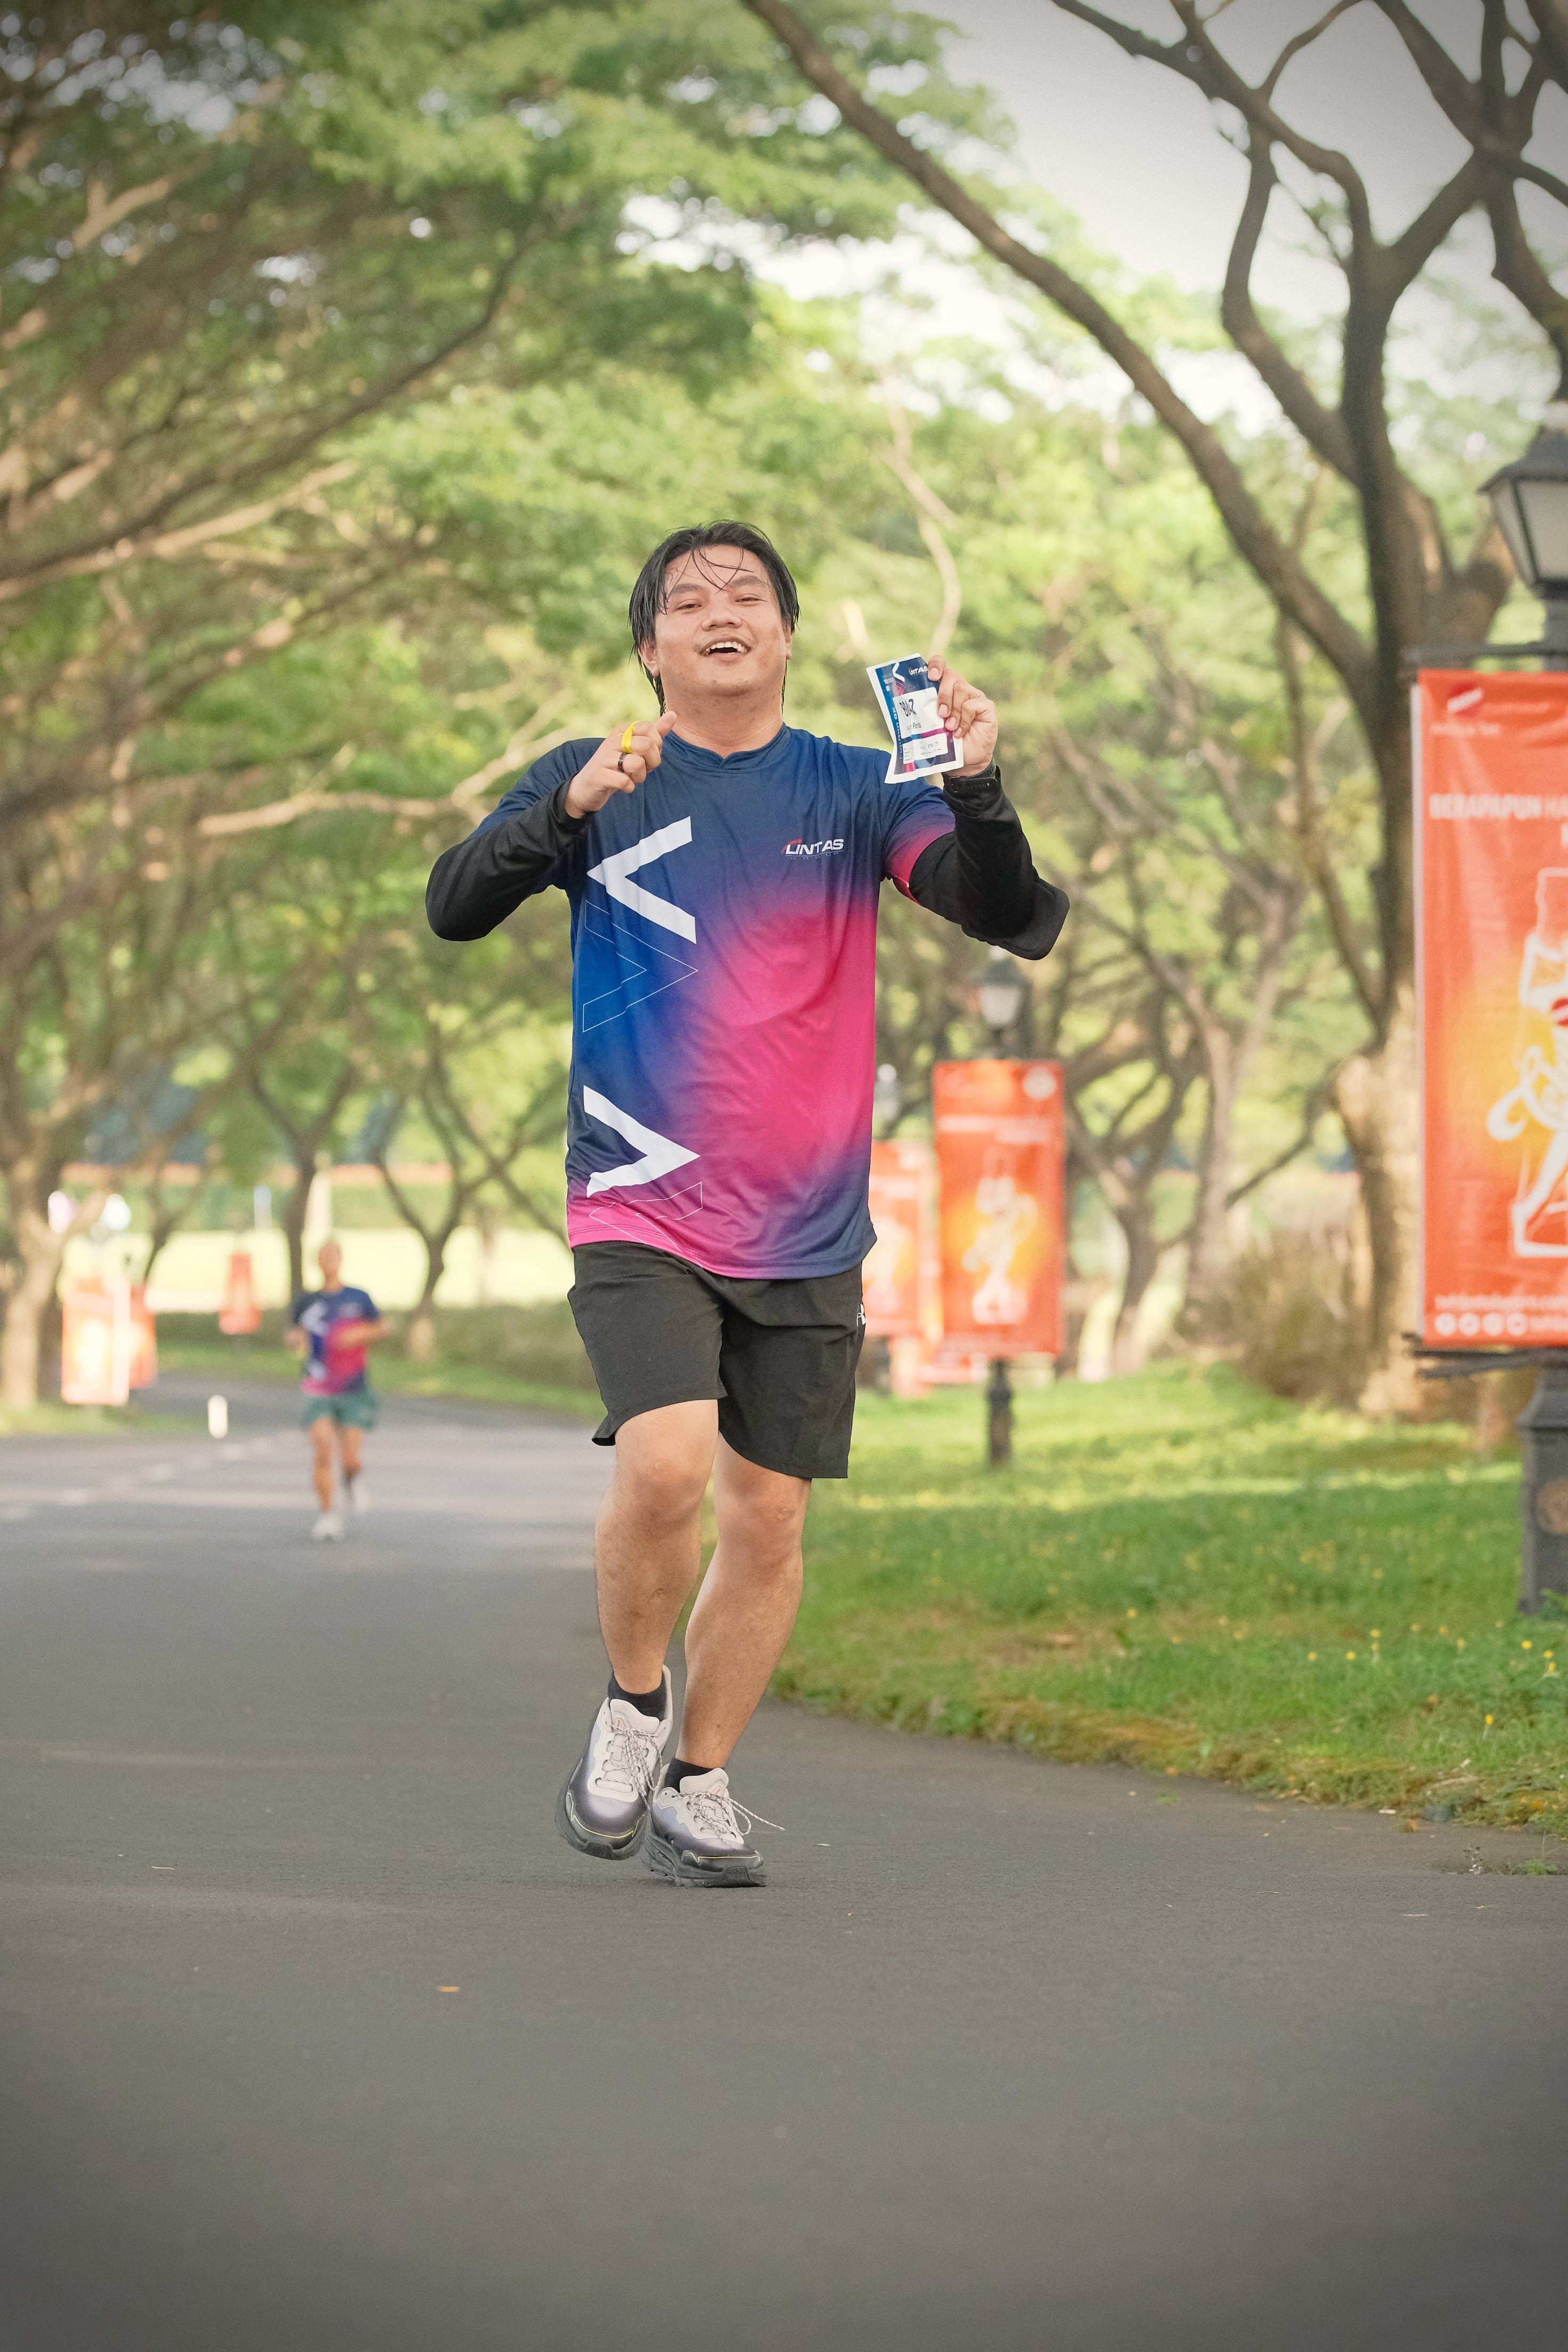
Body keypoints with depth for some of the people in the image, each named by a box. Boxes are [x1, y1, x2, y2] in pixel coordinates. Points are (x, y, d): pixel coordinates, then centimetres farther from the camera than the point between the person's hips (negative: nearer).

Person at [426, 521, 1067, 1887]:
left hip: (807, 1234, 2)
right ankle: (633, 1703, 4)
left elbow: (1019, 922, -5)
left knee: (769, 1515, 5)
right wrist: (571, 811, -26)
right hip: (640, 1213, -2)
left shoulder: (856, 792, 5)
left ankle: (700, 1783, 22)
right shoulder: (599, 780, 3)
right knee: (666, 1461, -22)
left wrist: (980, 790, -24)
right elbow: (456, 908, -9)